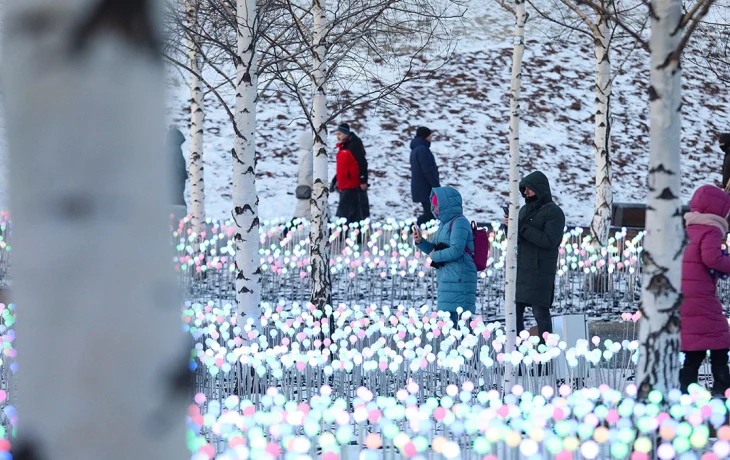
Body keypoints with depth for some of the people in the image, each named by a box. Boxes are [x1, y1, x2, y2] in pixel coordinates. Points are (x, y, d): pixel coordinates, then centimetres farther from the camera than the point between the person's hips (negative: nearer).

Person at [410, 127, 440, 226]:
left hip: (420, 188, 10)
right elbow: (428, 170, -20)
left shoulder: (415, 149, 17)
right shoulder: (422, 149, -16)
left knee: (429, 213, 10)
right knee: (431, 214, -9)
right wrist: (437, 186, -17)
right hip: (426, 189, -10)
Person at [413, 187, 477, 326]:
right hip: (447, 278, 10)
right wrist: (420, 241, 7)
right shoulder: (445, 224, 18)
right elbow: (434, 249, 25)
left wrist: (435, 256, -9)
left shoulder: (459, 223, -12)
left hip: (458, 278, -10)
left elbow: (456, 251, -22)